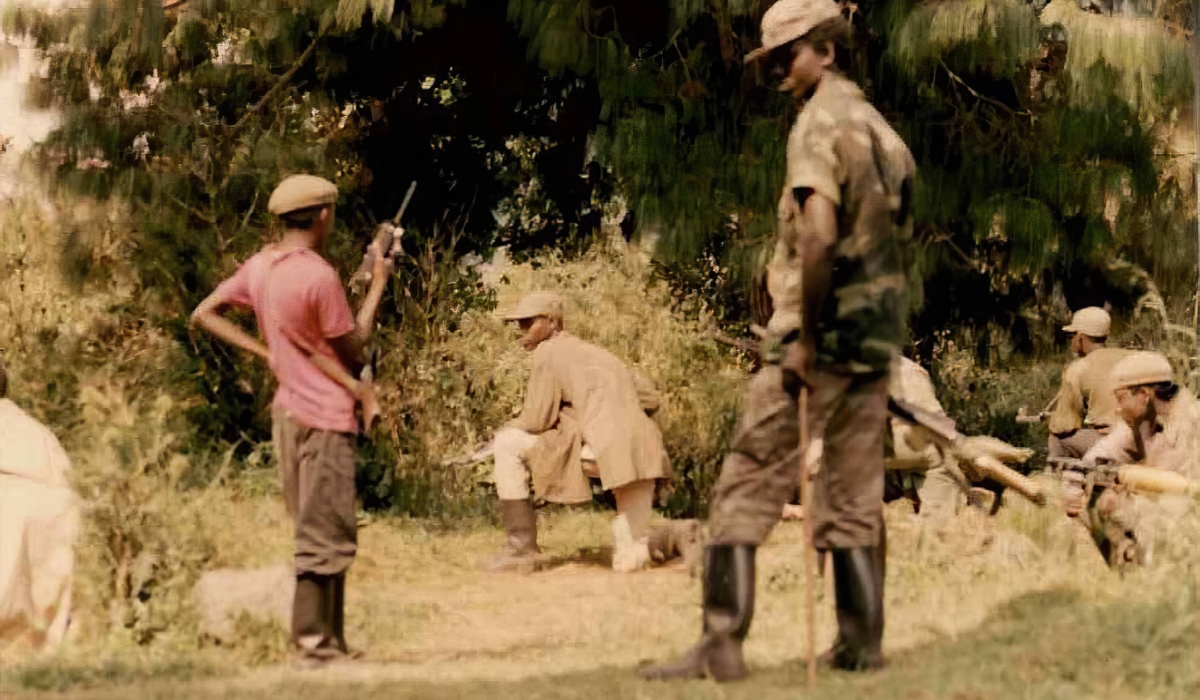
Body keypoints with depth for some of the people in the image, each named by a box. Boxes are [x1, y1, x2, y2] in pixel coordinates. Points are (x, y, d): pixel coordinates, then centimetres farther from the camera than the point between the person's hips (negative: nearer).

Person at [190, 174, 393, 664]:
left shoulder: (259, 267, 6)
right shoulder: (320, 277, -19)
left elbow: (204, 315, 9)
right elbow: (353, 348, -10)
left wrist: (266, 352, 6)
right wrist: (378, 284, -2)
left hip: (288, 412, 9)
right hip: (325, 418, -9)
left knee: (317, 533, 15)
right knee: (325, 537, -3)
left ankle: (329, 640, 19)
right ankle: (314, 643, -1)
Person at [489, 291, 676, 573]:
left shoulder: (547, 352, 5)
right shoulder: (596, 352, 28)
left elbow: (537, 420, 0)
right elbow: (649, 399, 31)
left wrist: (513, 425, 22)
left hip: (600, 452, -7)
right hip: (644, 451, 7)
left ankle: (521, 547, 4)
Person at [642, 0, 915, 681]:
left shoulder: (821, 122, -11)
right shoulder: (883, 128, 16)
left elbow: (818, 234, -24)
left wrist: (802, 333, -19)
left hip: (819, 336, -8)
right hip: (878, 337, 8)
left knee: (748, 487, -4)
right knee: (856, 497, 12)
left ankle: (723, 643, -7)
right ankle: (862, 643, 12)